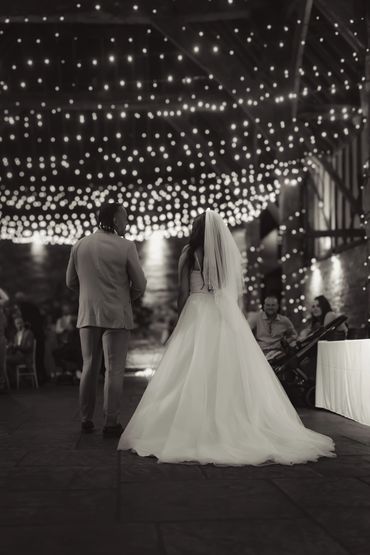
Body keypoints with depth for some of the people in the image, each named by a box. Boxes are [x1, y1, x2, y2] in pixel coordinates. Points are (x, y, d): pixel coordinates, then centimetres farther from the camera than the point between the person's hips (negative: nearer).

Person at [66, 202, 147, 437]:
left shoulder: (79, 245, 3)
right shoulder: (125, 246, -9)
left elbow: (71, 281, 11)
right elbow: (139, 285, -5)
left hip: (87, 316, 4)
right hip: (116, 316, -4)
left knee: (89, 367, 14)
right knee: (114, 370, 2)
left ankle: (86, 420, 20)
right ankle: (111, 423, 4)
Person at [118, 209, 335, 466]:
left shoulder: (189, 253, -1)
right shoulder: (232, 253, 6)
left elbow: (183, 292, 0)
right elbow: (237, 291, 10)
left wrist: (182, 318, 10)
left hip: (197, 315, -3)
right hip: (228, 316, 3)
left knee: (193, 374, 0)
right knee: (232, 372, 4)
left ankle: (195, 432, -1)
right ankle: (235, 427, 4)